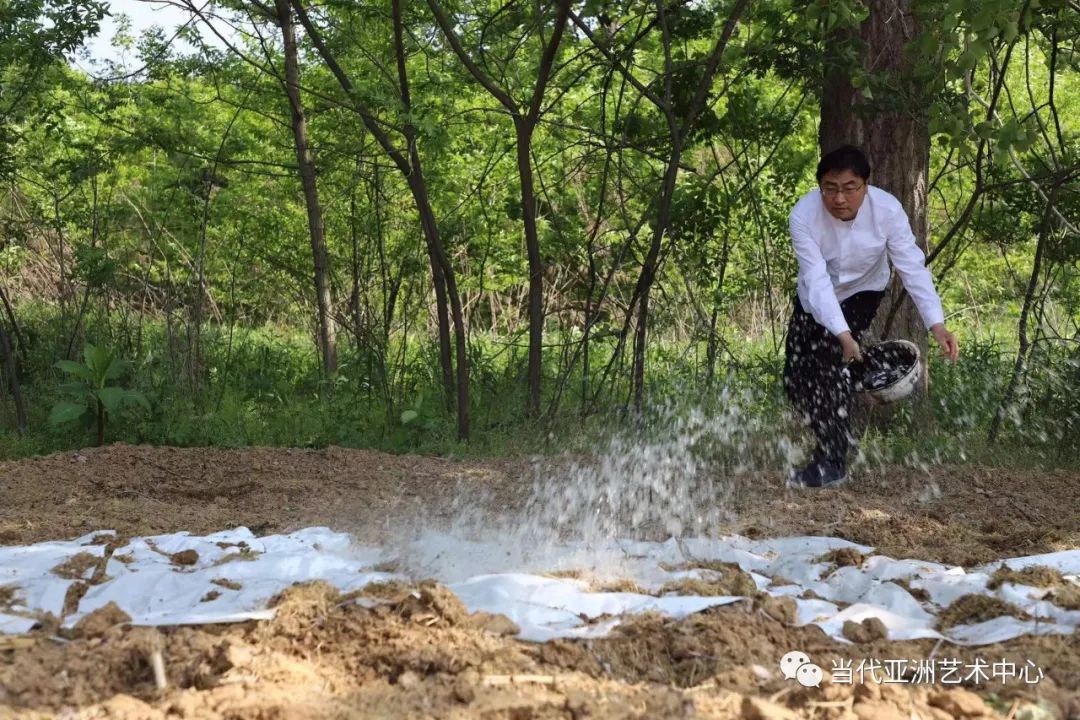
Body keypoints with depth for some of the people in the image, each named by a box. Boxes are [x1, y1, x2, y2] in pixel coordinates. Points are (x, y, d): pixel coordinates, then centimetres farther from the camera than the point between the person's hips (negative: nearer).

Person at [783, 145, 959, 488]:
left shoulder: (887, 209, -29)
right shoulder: (803, 215, -31)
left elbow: (912, 267, -29)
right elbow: (816, 279, -36)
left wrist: (937, 324, -41)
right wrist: (843, 335, -48)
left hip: (861, 292, -2)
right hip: (815, 299, 2)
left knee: (827, 360, -23)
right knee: (795, 376, 0)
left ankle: (832, 462, -13)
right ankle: (836, 437, 27)